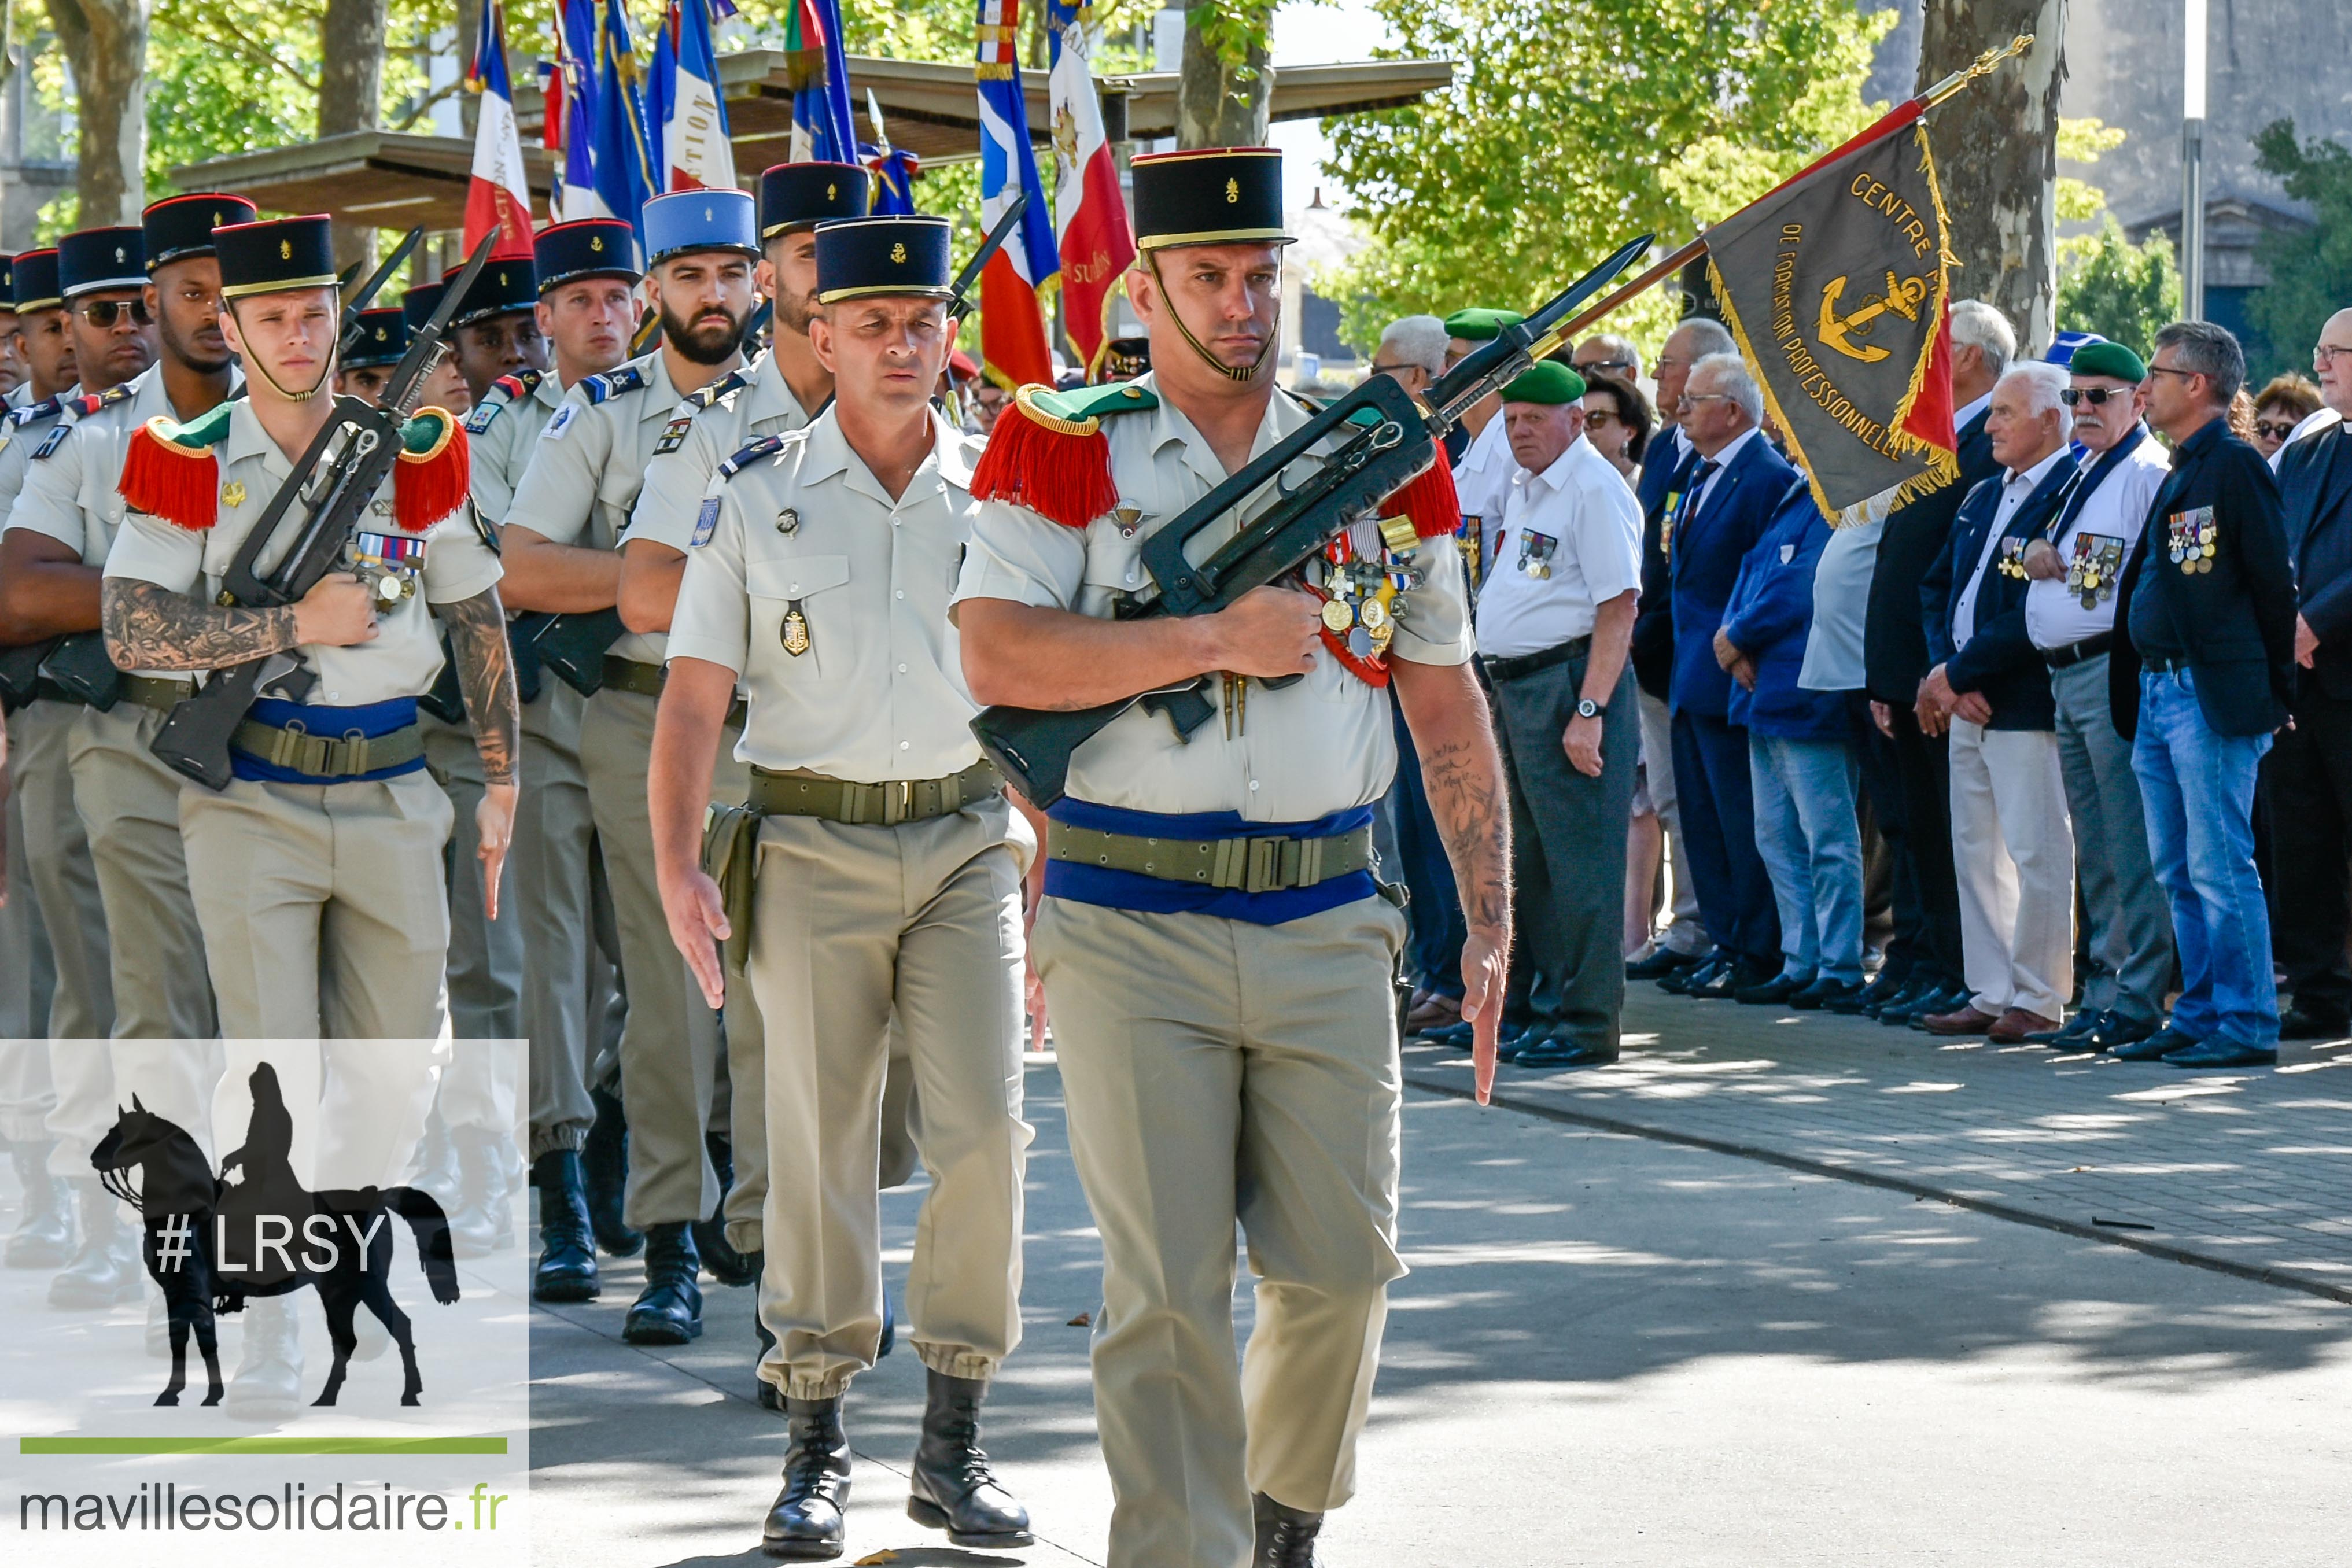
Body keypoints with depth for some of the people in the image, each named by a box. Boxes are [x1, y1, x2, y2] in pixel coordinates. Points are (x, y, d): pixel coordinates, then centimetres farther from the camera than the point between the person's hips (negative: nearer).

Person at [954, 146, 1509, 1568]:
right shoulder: (1065, 449, 0)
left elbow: (1449, 705, 13)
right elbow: (995, 657, -13)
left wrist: (1492, 919, 8)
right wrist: (1219, 636, -17)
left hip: (1328, 929, 3)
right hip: (1133, 932, -3)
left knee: (1342, 1266, 5)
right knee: (1168, 1292, -2)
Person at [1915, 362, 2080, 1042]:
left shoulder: (2069, 496, -13)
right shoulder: (1982, 498, 16)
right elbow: (1936, 589, 17)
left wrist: (1956, 675, -14)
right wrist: (1948, 678, 0)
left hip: (2027, 706, -9)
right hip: (1967, 705, 9)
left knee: (2038, 853, -4)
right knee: (1976, 852, 12)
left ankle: (2038, 999, 2)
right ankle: (1990, 993, 18)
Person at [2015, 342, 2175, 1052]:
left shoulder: (2150, 473, -9)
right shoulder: (2078, 472, 19)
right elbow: (2050, 553, 28)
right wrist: (2035, 551, 6)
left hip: (2115, 669, -9)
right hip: (2066, 675, 9)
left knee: (2131, 851, -8)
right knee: (2094, 853, 13)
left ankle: (2137, 1003, -7)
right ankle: (2103, 992, 19)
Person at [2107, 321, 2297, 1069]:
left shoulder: (2235, 467, -10)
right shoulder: (2178, 474, 18)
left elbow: (2273, 582, -12)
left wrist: (2271, 689, -9)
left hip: (2212, 698, -10)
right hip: (2158, 692, 10)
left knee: (2219, 867, -8)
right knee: (2179, 873, 12)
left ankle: (2248, 1025, -4)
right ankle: (2200, 1014, 17)